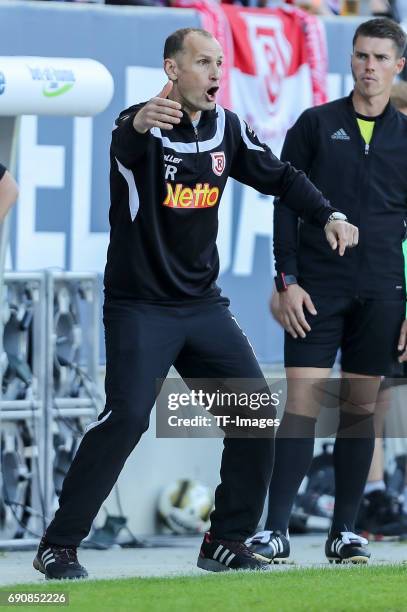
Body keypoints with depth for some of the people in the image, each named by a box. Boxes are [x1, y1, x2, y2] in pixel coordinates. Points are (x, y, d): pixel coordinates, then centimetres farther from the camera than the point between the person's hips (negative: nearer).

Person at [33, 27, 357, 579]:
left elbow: (280, 177, 18)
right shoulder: (143, 127, -15)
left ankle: (225, 542, 12)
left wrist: (328, 215, 1)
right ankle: (57, 545, -10)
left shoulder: (226, 128, 5)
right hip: (139, 306, -6)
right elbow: (124, 146, -39)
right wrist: (140, 124, -63)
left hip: (203, 305, 7)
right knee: (126, 417, -19)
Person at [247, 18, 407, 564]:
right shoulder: (316, 125, 4)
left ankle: (345, 531, 11)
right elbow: (286, 204, 4)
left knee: (361, 406, 4)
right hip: (317, 287, -1)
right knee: (302, 401, -8)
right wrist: (287, 281, -5)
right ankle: (276, 529, -7)